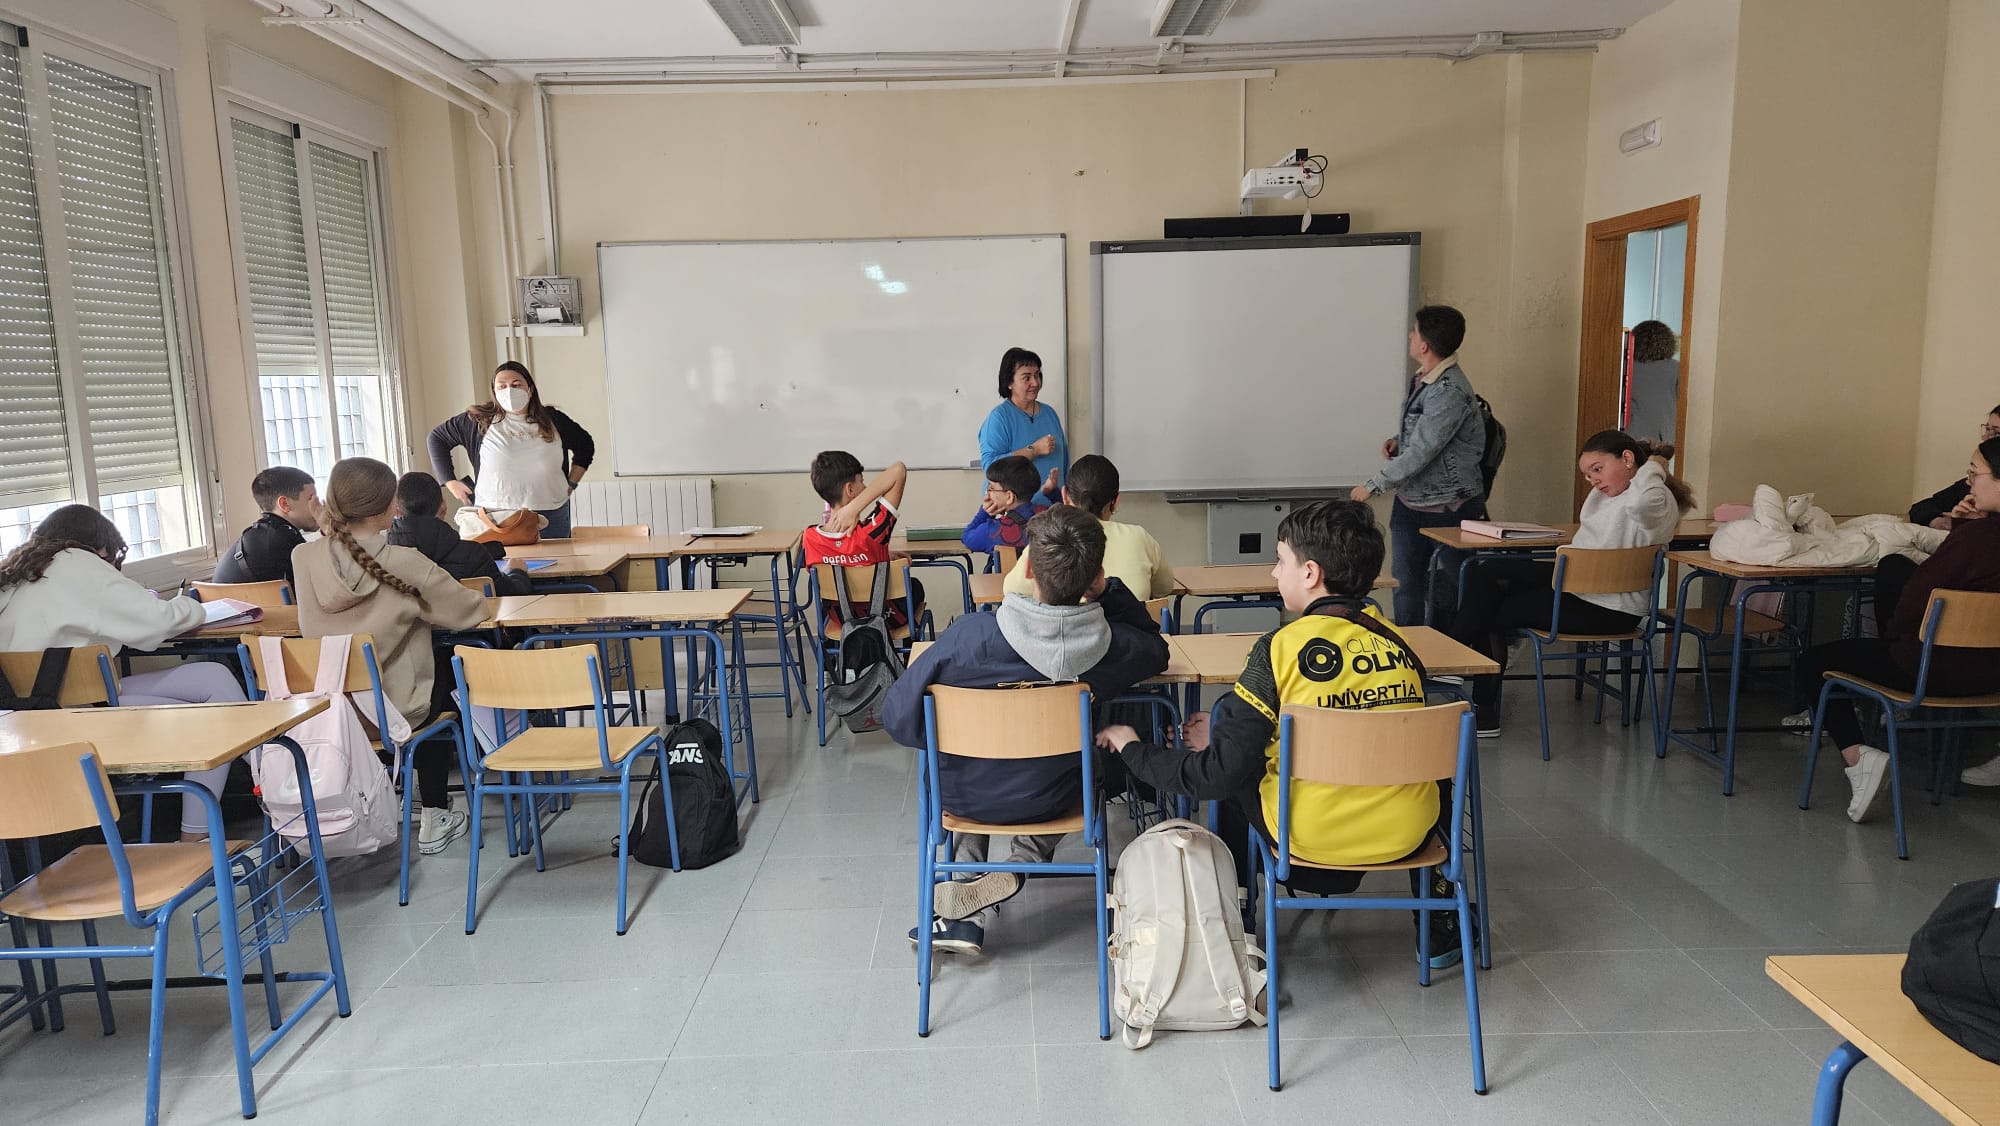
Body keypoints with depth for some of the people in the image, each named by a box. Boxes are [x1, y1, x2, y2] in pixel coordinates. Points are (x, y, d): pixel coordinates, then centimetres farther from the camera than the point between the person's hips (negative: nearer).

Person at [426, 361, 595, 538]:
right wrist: (451, 482, 8)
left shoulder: (552, 420, 7)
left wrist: (571, 484, 13)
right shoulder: (480, 421, 2)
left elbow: (585, 445, 22)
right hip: (495, 516, -2)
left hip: (551, 516, 2)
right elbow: (437, 438, 13)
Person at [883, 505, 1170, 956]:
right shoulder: (1112, 645, -23)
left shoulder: (972, 634, -30)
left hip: (965, 798, -1)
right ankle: (1023, 862, 15)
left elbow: (898, 715, -19)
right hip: (1049, 799, 1)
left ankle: (966, 914, 28)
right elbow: (1157, 650, 3)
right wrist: (1109, 592, -6)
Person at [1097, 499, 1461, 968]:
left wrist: (1132, 750, 1)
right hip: (1407, 832, 4)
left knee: (1233, 777, 23)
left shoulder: (1282, 647, -15)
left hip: (1311, 835, -3)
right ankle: (1439, 924, 39)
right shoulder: (1399, 642, 0)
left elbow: (1220, 773, -16)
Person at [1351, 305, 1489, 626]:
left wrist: (1373, 486, -16)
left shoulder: (1449, 392, -23)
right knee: (1406, 588, 11)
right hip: (1410, 503, 9)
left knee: (1454, 590, 4)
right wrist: (1397, 441, 2)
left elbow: (1420, 453, -24)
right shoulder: (1421, 379, 7)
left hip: (1449, 509, -9)